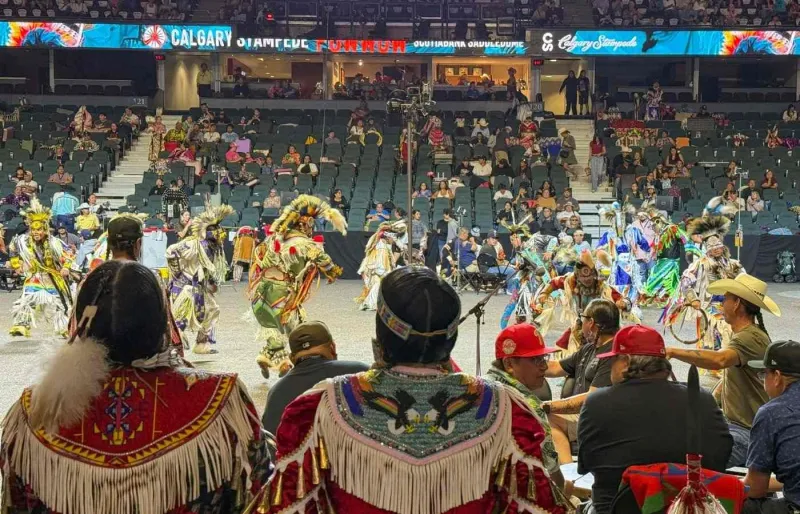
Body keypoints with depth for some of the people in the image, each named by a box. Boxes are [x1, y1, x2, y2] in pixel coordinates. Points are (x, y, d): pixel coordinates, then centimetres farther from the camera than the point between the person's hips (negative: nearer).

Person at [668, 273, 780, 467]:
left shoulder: (751, 338, -19)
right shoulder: (743, 334, 17)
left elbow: (719, 360, -39)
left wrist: (673, 352, -35)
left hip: (748, 433, -11)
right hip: (734, 424, 11)